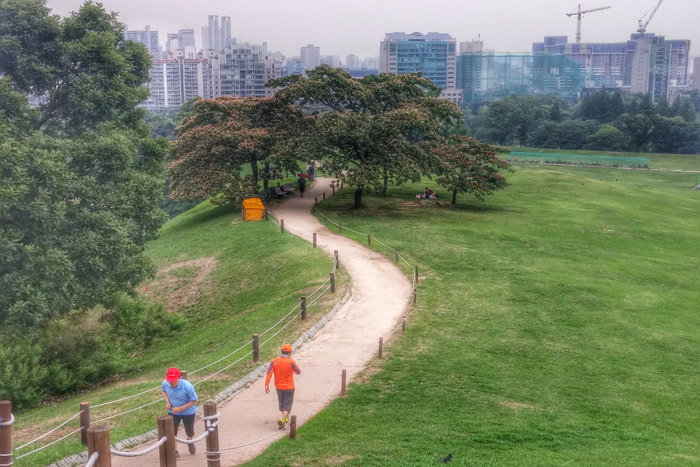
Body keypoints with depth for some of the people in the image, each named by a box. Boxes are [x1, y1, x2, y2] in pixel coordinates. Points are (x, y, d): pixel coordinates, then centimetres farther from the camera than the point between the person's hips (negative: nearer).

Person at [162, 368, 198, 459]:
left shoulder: (187, 386, -34)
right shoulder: (165, 384, -21)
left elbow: (194, 401, -22)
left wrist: (180, 408, -28)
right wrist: (167, 401, -14)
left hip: (188, 412, -2)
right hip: (173, 412, 2)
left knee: (189, 432, 17)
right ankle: (174, 451, 21)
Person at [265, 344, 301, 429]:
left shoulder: (274, 361, -8)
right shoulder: (291, 362, -16)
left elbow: (269, 373, -14)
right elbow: (298, 372, -2)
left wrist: (266, 385, -12)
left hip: (278, 387, 4)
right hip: (289, 387, -4)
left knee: (282, 402, 24)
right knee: (287, 404, 2)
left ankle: (285, 417, 40)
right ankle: (282, 419, -19)